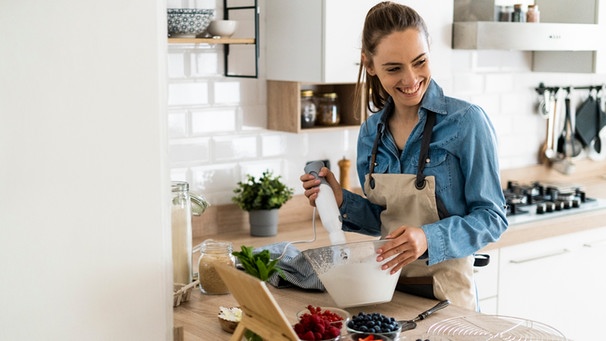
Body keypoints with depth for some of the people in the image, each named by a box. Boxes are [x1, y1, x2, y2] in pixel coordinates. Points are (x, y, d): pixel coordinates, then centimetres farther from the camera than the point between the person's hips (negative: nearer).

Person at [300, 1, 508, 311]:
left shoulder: (466, 122, -15)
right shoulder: (371, 132, 0)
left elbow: (492, 218, -13)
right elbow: (383, 220, 10)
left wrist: (429, 238, -28)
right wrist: (341, 201, -8)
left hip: (445, 290, -4)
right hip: (388, 288, 5)